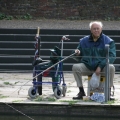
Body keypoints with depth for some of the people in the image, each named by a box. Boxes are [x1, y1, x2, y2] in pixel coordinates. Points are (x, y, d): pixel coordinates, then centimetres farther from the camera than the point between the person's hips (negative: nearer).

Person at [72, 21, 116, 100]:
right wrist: (77, 53, -10)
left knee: (111, 67, -33)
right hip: (87, 67, 2)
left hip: (102, 68, -2)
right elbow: (80, 56, 17)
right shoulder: (84, 41, 10)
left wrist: (100, 66, -22)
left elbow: (112, 56, -11)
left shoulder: (108, 41, 0)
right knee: (75, 67, -24)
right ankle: (81, 92, -15)